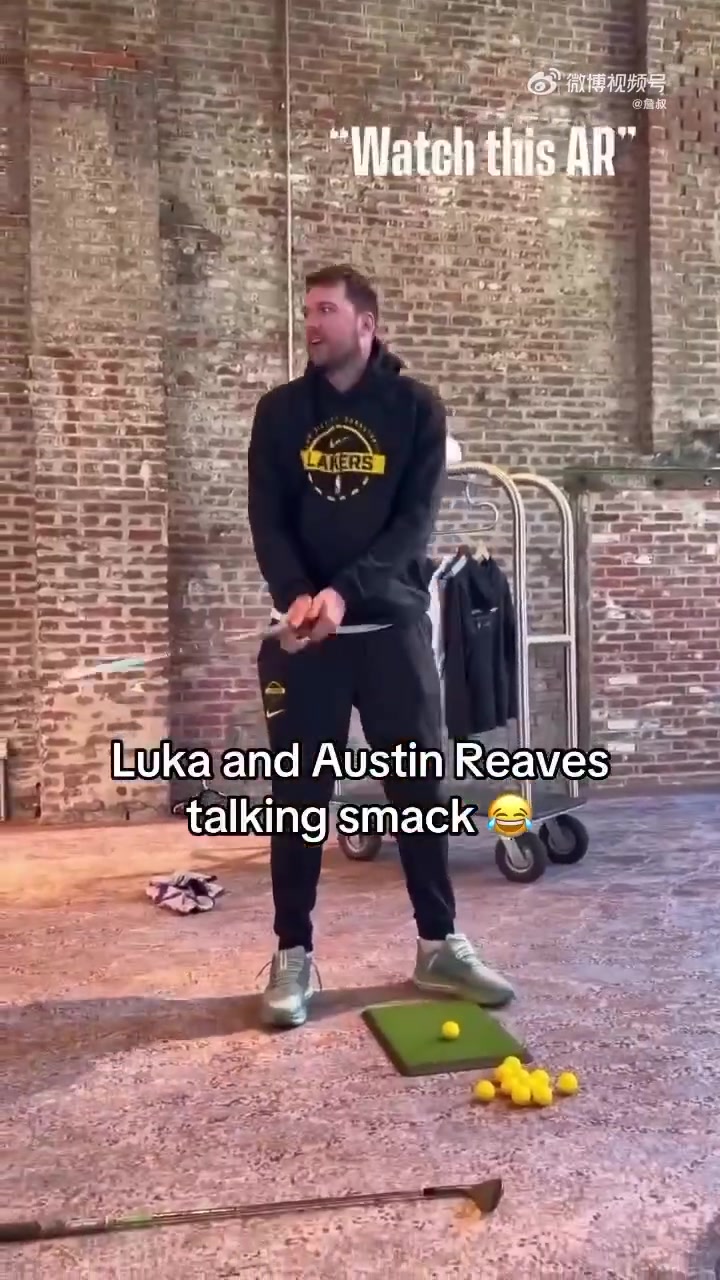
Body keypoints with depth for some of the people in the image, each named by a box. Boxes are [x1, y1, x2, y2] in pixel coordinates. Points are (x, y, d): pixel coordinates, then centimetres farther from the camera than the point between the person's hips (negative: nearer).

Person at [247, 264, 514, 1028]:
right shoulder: (280, 411, 7)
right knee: (299, 792, 3)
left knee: (420, 785, 6)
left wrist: (345, 592, -21)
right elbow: (267, 519, 0)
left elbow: (415, 522, -8)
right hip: (306, 628, 1)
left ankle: (438, 946, 21)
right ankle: (293, 955, 16)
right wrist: (296, 596, -19)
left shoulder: (416, 409, 2)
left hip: (392, 622, 0)